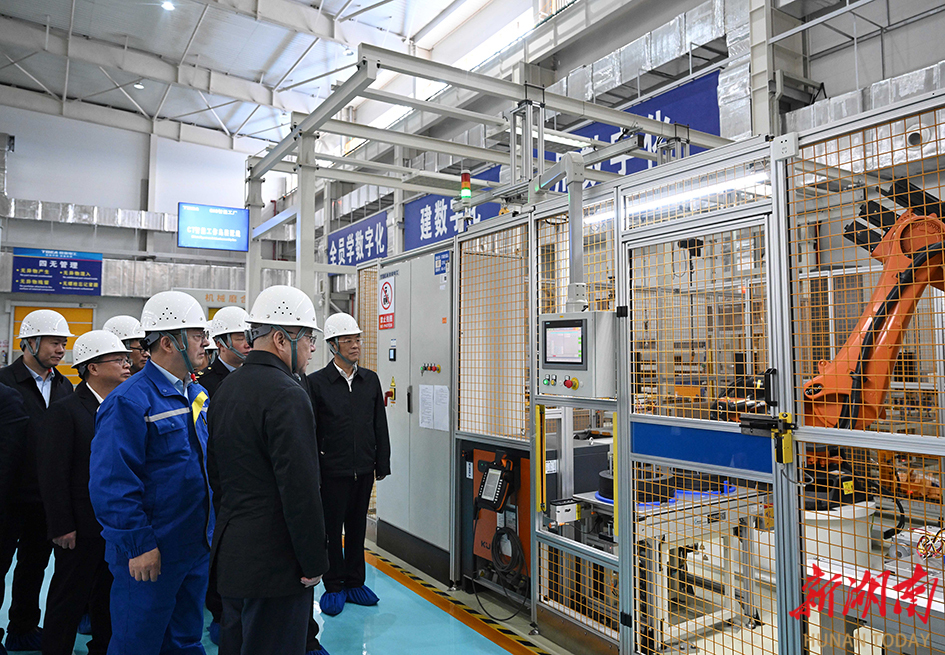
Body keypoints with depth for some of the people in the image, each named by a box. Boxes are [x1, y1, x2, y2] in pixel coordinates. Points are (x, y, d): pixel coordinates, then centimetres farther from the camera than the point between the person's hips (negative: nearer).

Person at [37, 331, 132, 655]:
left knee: (111, 600, 17)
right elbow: (53, 475, -14)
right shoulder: (64, 412, -12)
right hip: (83, 530, -6)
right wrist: (62, 527, -15)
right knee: (69, 601, 8)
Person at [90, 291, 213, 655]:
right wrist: (139, 544, -19)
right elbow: (112, 483, -21)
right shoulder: (130, 401, -18)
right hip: (147, 556, -7)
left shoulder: (197, 394, 8)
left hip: (197, 549, 8)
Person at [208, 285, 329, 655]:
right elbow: (300, 489, -23)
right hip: (275, 561, -10)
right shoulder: (287, 395, -20)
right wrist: (314, 562, -15)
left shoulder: (226, 387, 9)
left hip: (230, 553, 10)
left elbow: (215, 472, 15)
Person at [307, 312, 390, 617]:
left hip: (364, 470, 4)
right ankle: (334, 586, 24)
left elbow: (380, 427, 10)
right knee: (332, 529, 8)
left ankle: (354, 582, 29)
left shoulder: (370, 380, 6)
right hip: (332, 471, -4)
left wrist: (382, 464, 8)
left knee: (357, 527, 15)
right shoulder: (316, 382, -7)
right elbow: (310, 432, -7)